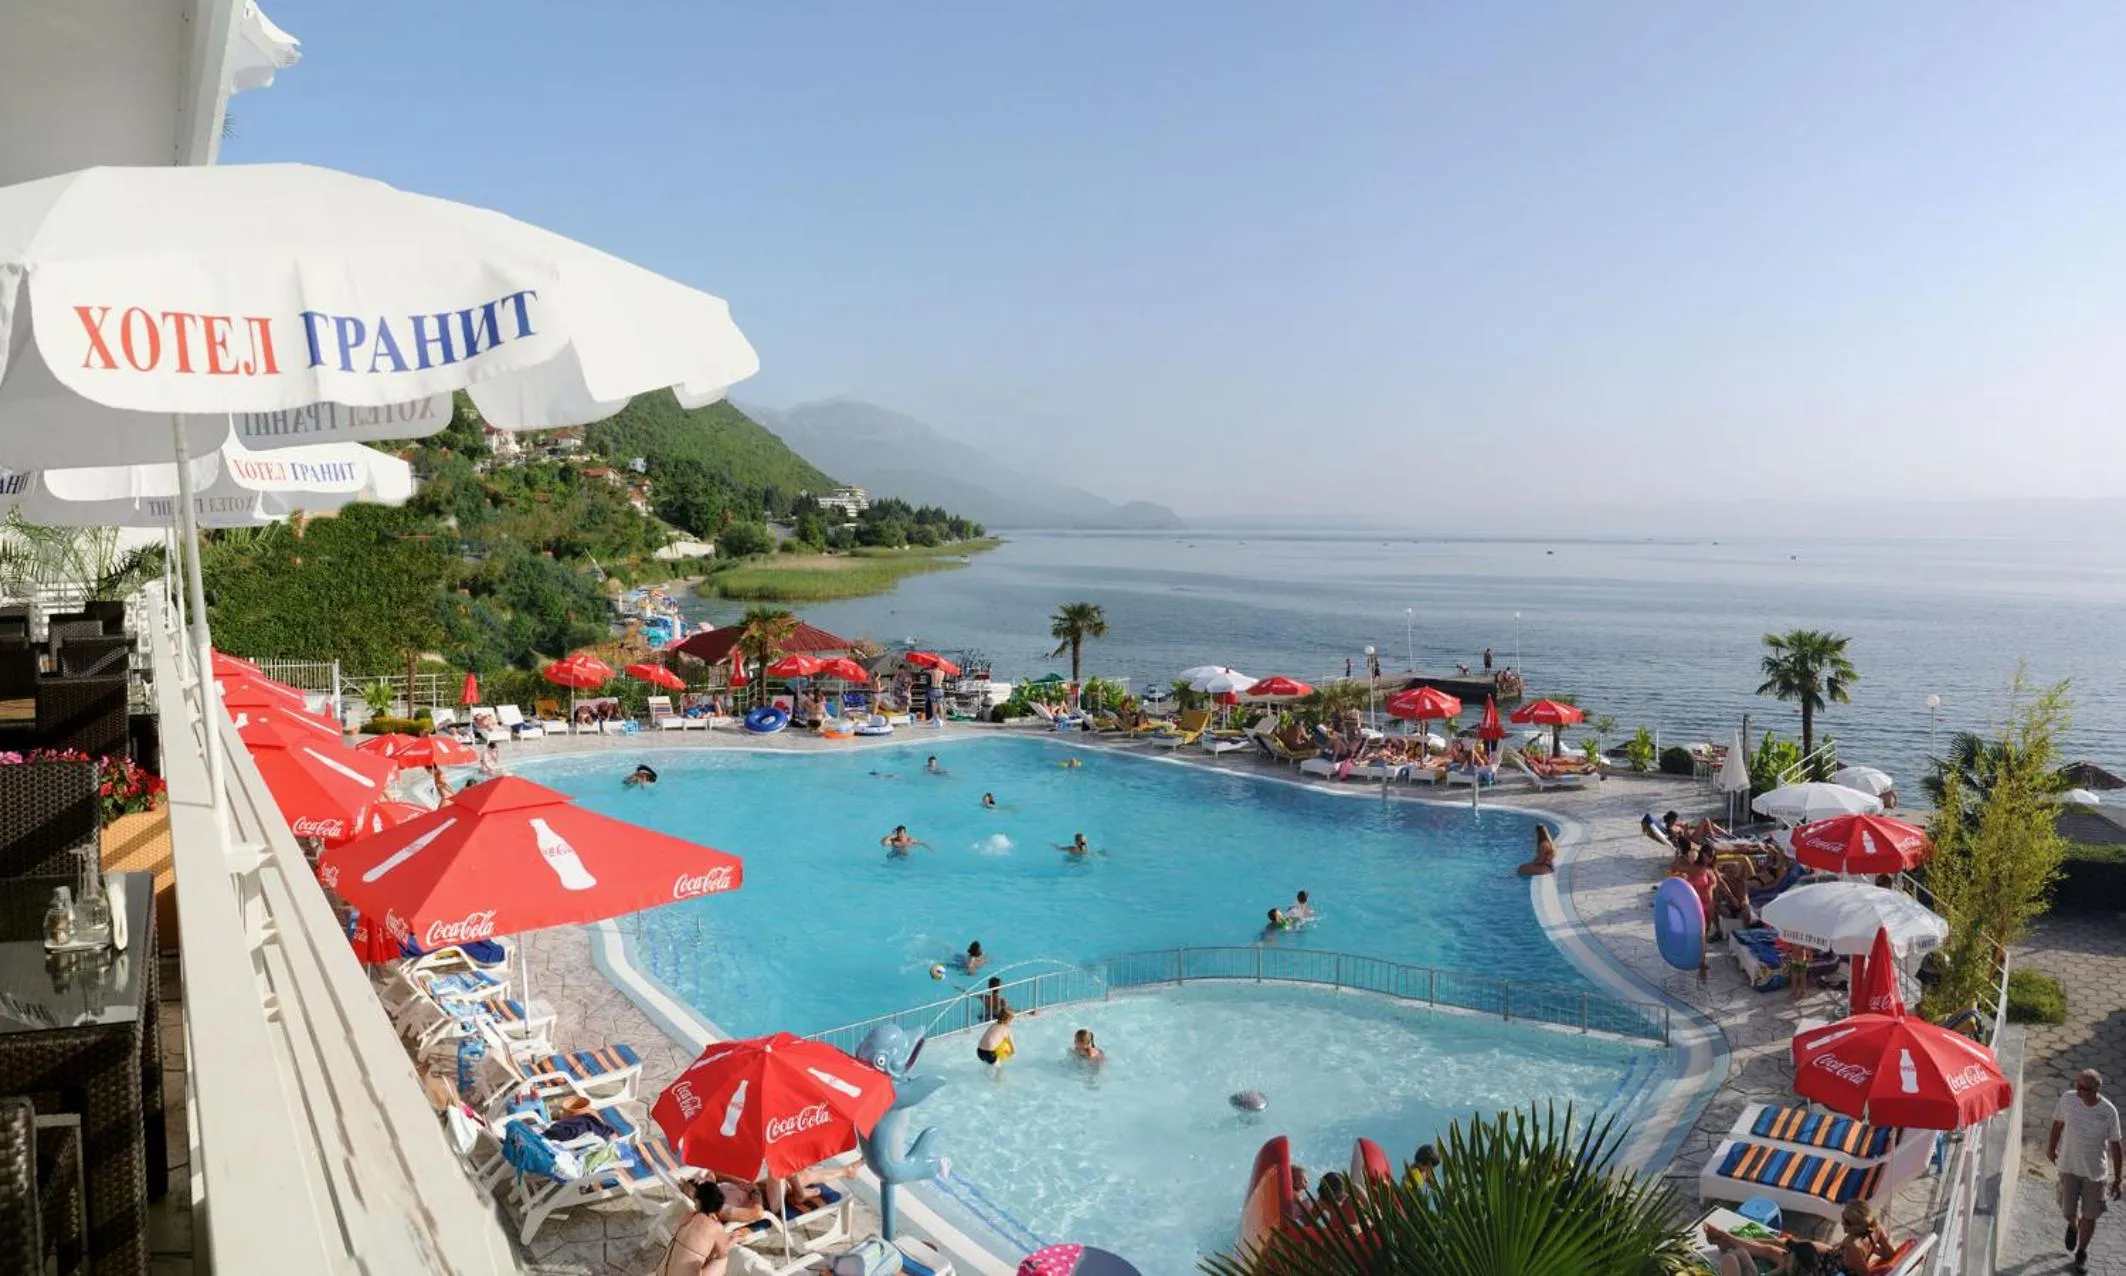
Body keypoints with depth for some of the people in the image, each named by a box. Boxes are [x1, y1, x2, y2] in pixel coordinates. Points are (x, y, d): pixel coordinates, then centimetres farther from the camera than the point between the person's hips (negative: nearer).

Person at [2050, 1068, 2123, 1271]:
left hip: (2096, 1171, -1)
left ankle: (2082, 1252, 35)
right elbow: (2058, 1124, 2)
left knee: (2089, 1217, 10)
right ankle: (2073, 1226, 43)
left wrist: (2118, 1178, -2)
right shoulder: (2068, 1099, -16)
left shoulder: (2109, 1112, -19)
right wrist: (2051, 1148, 12)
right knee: (2068, 1212, 6)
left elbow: (2114, 1144, -7)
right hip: (2069, 1166, 1)